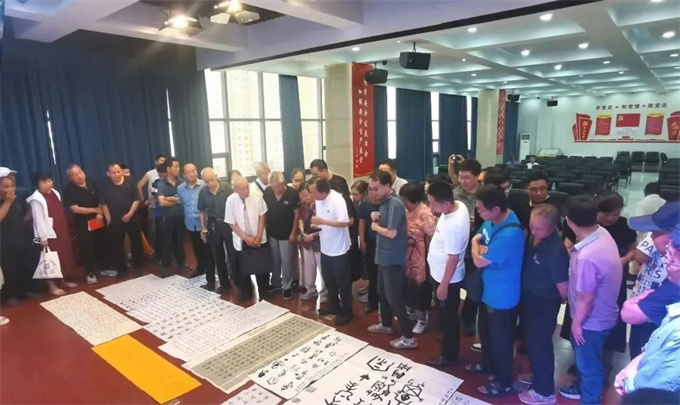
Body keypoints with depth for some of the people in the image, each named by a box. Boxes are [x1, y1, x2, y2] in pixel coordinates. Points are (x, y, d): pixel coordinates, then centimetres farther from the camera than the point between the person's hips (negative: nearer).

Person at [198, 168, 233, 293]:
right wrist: (203, 228, 8)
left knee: (233, 253, 2)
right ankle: (224, 283, 25)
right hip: (213, 225, 3)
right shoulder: (203, 192, -1)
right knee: (218, 255, 11)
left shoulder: (227, 187, -12)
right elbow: (202, 211, 8)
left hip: (228, 223, -3)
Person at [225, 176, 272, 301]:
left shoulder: (257, 196, -15)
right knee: (243, 269, 11)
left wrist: (258, 236, -8)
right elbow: (231, 223, -5)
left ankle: (264, 293, 24)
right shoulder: (231, 200, -13)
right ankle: (246, 292, 33)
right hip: (241, 241, 0)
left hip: (259, 239, 0)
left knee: (262, 268, 5)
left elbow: (262, 216, -4)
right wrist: (246, 238, -10)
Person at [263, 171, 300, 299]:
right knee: (274, 260, 17)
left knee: (286, 262, 6)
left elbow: (297, 214, -10)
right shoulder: (267, 192, -8)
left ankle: (287, 286, 21)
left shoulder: (293, 194, -18)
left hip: (287, 234, -3)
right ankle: (276, 283, 34)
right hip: (271, 233, 4)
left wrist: (293, 233, -10)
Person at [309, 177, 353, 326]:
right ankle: (334, 305, 40)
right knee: (328, 279, 21)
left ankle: (346, 312, 23)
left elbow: (345, 222, -29)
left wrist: (322, 221, -28)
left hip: (339, 249, -8)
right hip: (325, 248, 8)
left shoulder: (337, 200, -24)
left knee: (342, 281, 7)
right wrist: (316, 225, -7)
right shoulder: (318, 199, 1)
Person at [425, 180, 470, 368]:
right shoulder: (459, 205, -8)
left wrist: (444, 285, -18)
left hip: (446, 278, -9)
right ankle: (448, 340, 50)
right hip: (440, 273, 9)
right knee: (445, 316, 28)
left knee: (448, 318, 11)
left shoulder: (453, 225, -35)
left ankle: (449, 356, 31)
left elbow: (453, 258, -26)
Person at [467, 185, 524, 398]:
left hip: (502, 296, -9)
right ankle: (488, 365, 50)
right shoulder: (491, 221, -6)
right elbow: (476, 238, 10)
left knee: (501, 340, 12)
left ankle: (504, 383, 34)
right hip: (488, 289, 9)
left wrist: (477, 249, -7)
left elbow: (480, 261, -28)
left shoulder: (509, 233, -34)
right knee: (486, 332, 27)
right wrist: (478, 244, -13)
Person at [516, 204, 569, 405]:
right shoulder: (534, 236, -7)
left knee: (539, 344, 8)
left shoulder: (556, 251, -30)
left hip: (544, 303, -8)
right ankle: (537, 375, 47)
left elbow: (563, 287, -21)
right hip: (528, 296, 8)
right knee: (530, 340, 24)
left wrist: (559, 301, -4)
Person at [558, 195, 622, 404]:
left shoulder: (586, 257, -40)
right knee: (584, 358, 30)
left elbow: (585, 297, -26)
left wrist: (576, 323, -12)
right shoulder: (602, 233, -13)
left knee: (588, 362, 16)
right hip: (601, 313, 9)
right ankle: (583, 387, 54)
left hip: (591, 321, -9)